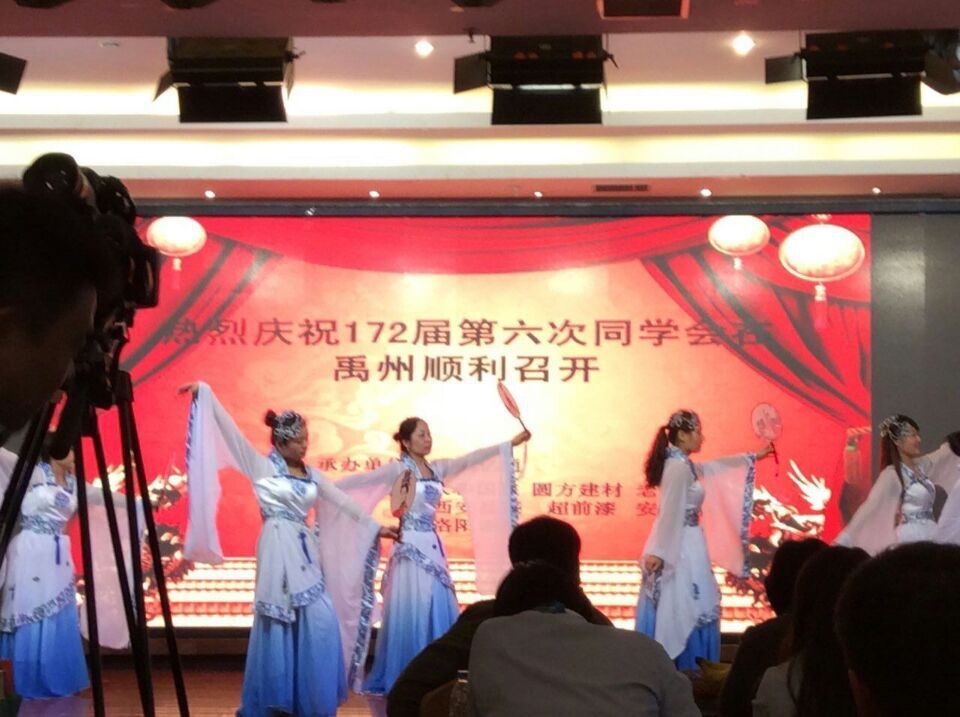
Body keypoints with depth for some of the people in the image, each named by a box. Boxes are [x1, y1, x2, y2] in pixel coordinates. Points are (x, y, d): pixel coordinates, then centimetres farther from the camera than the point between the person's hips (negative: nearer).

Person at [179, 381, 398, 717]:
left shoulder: (310, 474, 13)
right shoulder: (262, 466, -1)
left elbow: (343, 502, 20)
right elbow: (230, 430, -8)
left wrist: (375, 527, 23)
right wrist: (205, 393, -14)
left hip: (306, 551, 6)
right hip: (279, 551, -5)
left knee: (320, 624, 0)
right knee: (280, 626, -4)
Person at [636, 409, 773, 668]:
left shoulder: (681, 464, 13)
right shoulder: (679, 467, -17)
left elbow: (714, 467, 30)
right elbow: (669, 512, -23)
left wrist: (753, 457, 36)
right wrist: (658, 551, -28)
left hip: (680, 545, 10)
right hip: (681, 548, -10)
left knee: (671, 612, 10)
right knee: (688, 610, -4)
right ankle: (689, 670, 0)